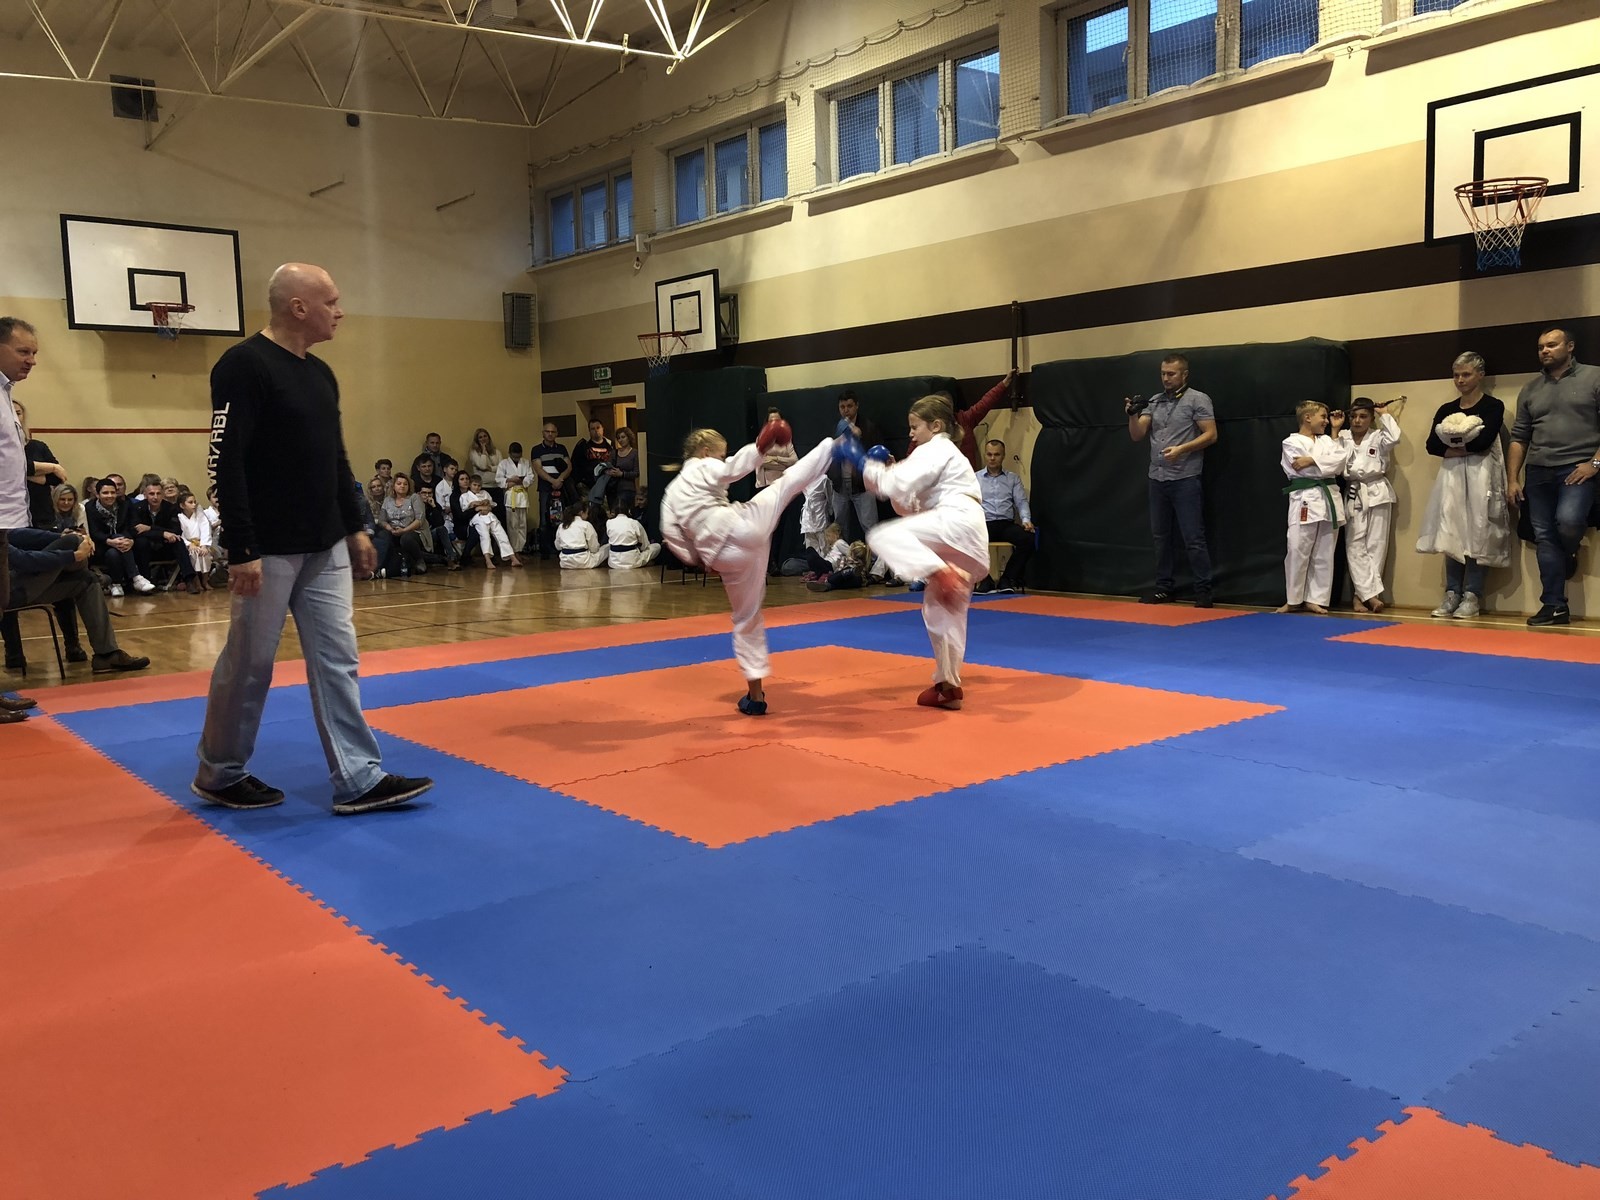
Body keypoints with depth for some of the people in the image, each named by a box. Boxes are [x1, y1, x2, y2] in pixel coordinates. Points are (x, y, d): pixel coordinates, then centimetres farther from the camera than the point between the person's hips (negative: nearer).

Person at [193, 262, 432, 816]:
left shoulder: (321, 373, 12)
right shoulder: (243, 365, -14)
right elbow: (227, 463, -19)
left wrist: (354, 527, 16)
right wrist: (241, 549, -22)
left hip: (326, 547, 8)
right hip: (268, 550, -8)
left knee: (337, 658, 7)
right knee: (248, 664, 5)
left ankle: (359, 780, 12)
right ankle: (219, 774, 24)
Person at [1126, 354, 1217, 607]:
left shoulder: (1198, 399, -2)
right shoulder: (1154, 402, 13)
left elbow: (1211, 435, -8)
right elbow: (1137, 436, 7)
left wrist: (1181, 449, -18)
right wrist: (1132, 415, -11)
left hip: (1185, 480, -6)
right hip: (1157, 479, 6)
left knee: (1193, 538, -5)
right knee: (1161, 536, 11)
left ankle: (1203, 591, 1)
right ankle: (1163, 587, 20)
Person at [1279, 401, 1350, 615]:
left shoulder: (1327, 440, 16)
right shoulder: (1291, 443, 0)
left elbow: (1339, 462, 1)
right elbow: (1304, 468, -12)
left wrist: (1312, 461, -4)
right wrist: (1326, 463, -4)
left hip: (1329, 499, 5)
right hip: (1305, 500, -5)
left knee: (1324, 554, 6)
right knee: (1297, 552, -7)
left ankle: (1315, 599, 13)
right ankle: (1294, 600, 5)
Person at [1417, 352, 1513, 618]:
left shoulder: (1493, 406, 1)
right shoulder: (1446, 410, 14)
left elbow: (1484, 441, -14)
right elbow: (1432, 445, 1)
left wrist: (1453, 443, -3)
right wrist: (1458, 450, -13)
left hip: (1480, 475, -4)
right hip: (1451, 475, 4)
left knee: (1476, 533, -5)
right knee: (1451, 532, 2)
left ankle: (1472, 595, 0)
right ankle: (1452, 594, 5)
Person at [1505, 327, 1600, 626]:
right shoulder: (1530, 389, 14)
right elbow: (1519, 438, 13)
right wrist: (1512, 479, 6)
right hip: (1539, 473, 5)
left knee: (1567, 520, -26)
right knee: (1544, 537, 2)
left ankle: (1568, 554, 11)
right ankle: (1554, 607, 7)